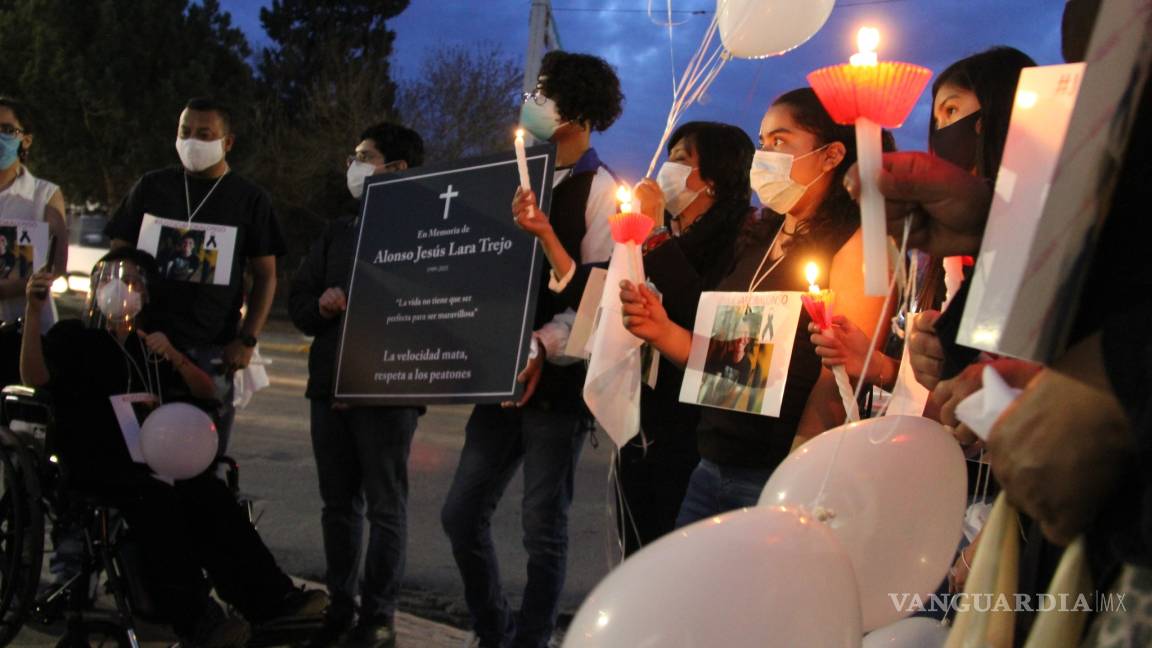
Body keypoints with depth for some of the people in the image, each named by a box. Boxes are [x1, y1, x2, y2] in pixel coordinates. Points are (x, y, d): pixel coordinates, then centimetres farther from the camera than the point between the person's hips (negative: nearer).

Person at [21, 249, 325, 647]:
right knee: (156, 495, -34)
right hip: (93, 460, -4)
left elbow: (207, 391, 15)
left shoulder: (152, 344, 26)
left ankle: (271, 602, -29)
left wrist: (172, 356, -3)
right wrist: (33, 311, -16)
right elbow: (33, 377, -6)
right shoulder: (72, 337, 15)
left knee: (208, 493, -26)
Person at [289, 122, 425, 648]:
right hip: (329, 383, 7)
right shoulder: (338, 232, 17)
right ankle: (339, 605, 24)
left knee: (385, 506, 2)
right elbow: (299, 299, 16)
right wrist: (322, 307, -5)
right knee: (338, 502, 13)